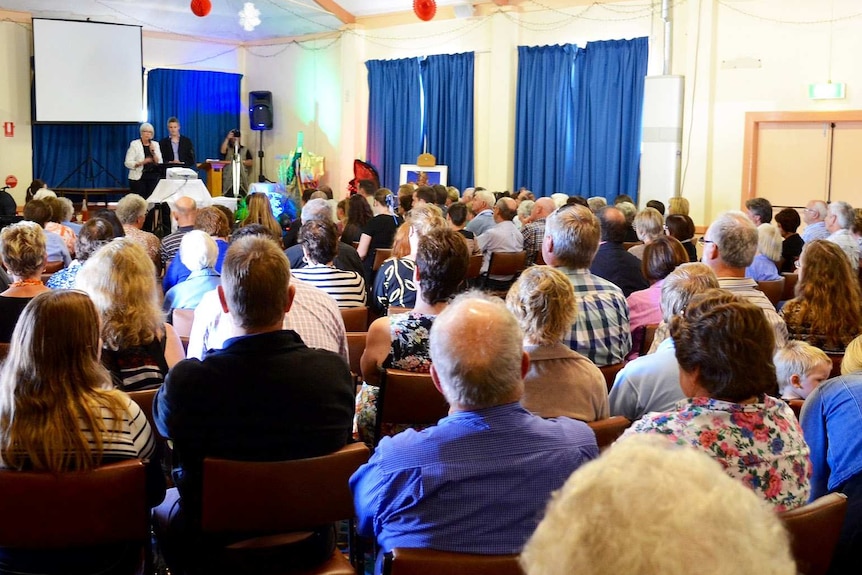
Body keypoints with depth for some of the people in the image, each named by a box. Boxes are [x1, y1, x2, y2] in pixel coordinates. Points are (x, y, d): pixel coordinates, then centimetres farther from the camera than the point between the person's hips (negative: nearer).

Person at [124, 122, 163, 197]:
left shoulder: (155, 144, 11)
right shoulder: (134, 144, 0)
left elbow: (159, 163, 4)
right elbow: (128, 163, -7)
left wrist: (153, 152, -11)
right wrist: (142, 162, -20)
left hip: (153, 178, 3)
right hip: (138, 178, -3)